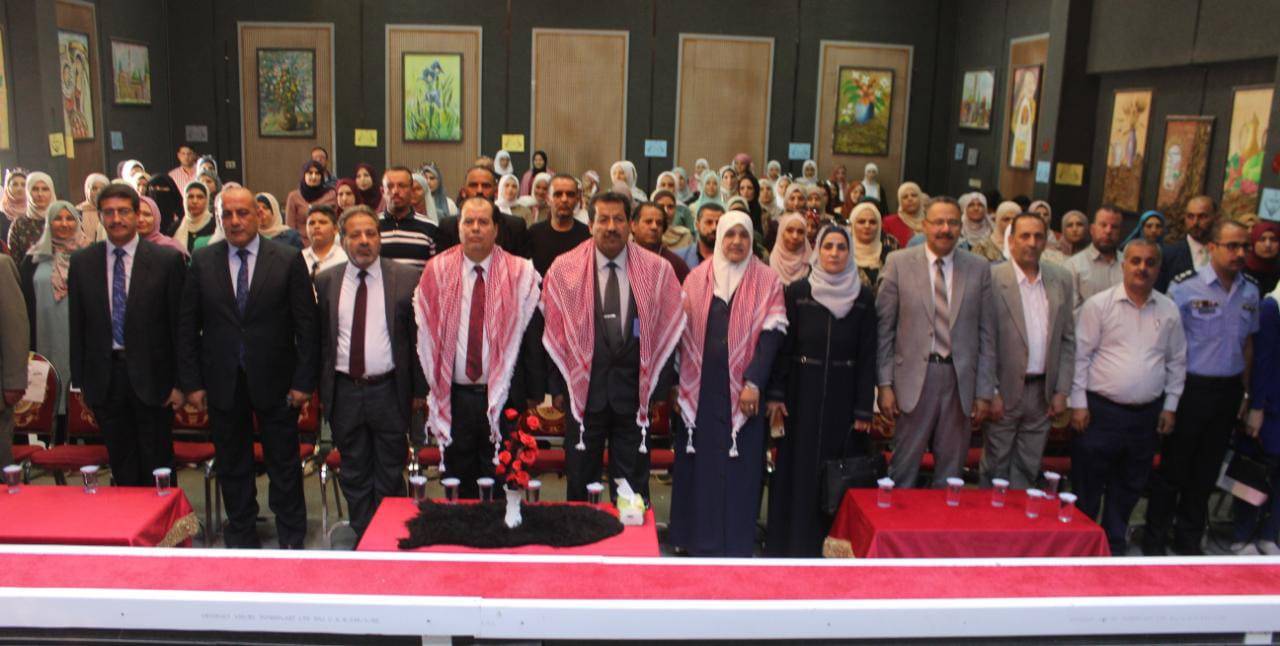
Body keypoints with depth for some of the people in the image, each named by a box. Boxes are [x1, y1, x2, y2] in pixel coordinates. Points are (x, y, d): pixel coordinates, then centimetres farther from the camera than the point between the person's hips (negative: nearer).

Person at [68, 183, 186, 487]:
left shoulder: (167, 259, -4)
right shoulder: (81, 262, 5)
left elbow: (180, 324, -3)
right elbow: (77, 325, 8)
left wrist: (180, 382, -5)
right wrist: (80, 380, 5)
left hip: (151, 376, -3)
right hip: (103, 378, 3)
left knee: (157, 466, 6)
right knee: (122, 468, 12)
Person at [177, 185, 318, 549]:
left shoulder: (288, 260, -4)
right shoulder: (202, 262, 3)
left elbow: (307, 325, -4)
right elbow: (187, 327, 5)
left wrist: (304, 381, -8)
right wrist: (192, 383, 0)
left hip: (275, 381, -2)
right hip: (223, 382, 2)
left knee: (284, 465, 8)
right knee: (232, 467, 14)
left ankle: (291, 540, 23)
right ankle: (240, 539, 29)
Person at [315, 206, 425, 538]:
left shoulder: (406, 278, -3)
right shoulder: (326, 281, 4)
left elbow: (419, 336, -1)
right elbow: (320, 338, 7)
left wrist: (419, 389, -2)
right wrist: (320, 386, 4)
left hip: (389, 391, -2)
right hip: (343, 392, 2)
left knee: (390, 476, 9)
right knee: (353, 475, 13)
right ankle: (362, 537, 27)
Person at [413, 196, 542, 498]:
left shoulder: (521, 273, -2)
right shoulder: (437, 272, 3)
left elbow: (533, 335, -2)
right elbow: (425, 335, 5)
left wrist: (534, 394, -4)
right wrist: (422, 388, 1)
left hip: (504, 397, -2)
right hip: (453, 397, 2)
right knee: (456, 486, 13)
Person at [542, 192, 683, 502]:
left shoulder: (657, 270, -1)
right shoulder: (564, 269, -1)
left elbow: (667, 332, 2)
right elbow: (553, 332, 2)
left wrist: (661, 388, 0)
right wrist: (556, 386, 0)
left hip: (633, 389, 0)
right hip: (583, 388, 0)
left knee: (633, 486, 8)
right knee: (580, 480, 11)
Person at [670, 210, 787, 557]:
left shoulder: (766, 281, 2)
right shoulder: (697, 278, 7)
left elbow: (772, 333, -5)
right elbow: (684, 332, 7)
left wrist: (755, 382, -15)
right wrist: (677, 383, 0)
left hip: (743, 389, -2)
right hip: (701, 388, 2)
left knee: (739, 465, 1)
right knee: (700, 461, 7)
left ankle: (735, 540, 12)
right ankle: (697, 537, 19)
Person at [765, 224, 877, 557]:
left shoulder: (864, 297, 1)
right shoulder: (797, 292, 0)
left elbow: (867, 356, 0)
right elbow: (783, 346, 0)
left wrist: (864, 409, -4)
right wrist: (776, 395, -8)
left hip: (843, 396, 0)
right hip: (803, 393, 0)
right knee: (799, 469, 5)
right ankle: (793, 542, 16)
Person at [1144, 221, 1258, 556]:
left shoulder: (1250, 291, 5)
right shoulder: (1185, 286, -12)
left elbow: (1247, 341, 15)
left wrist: (1244, 389, 13)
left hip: (1228, 391, 5)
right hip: (1192, 387, -5)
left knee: (1206, 471, 15)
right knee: (1173, 467, 5)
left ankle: (1189, 538, 30)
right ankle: (1155, 538, 19)